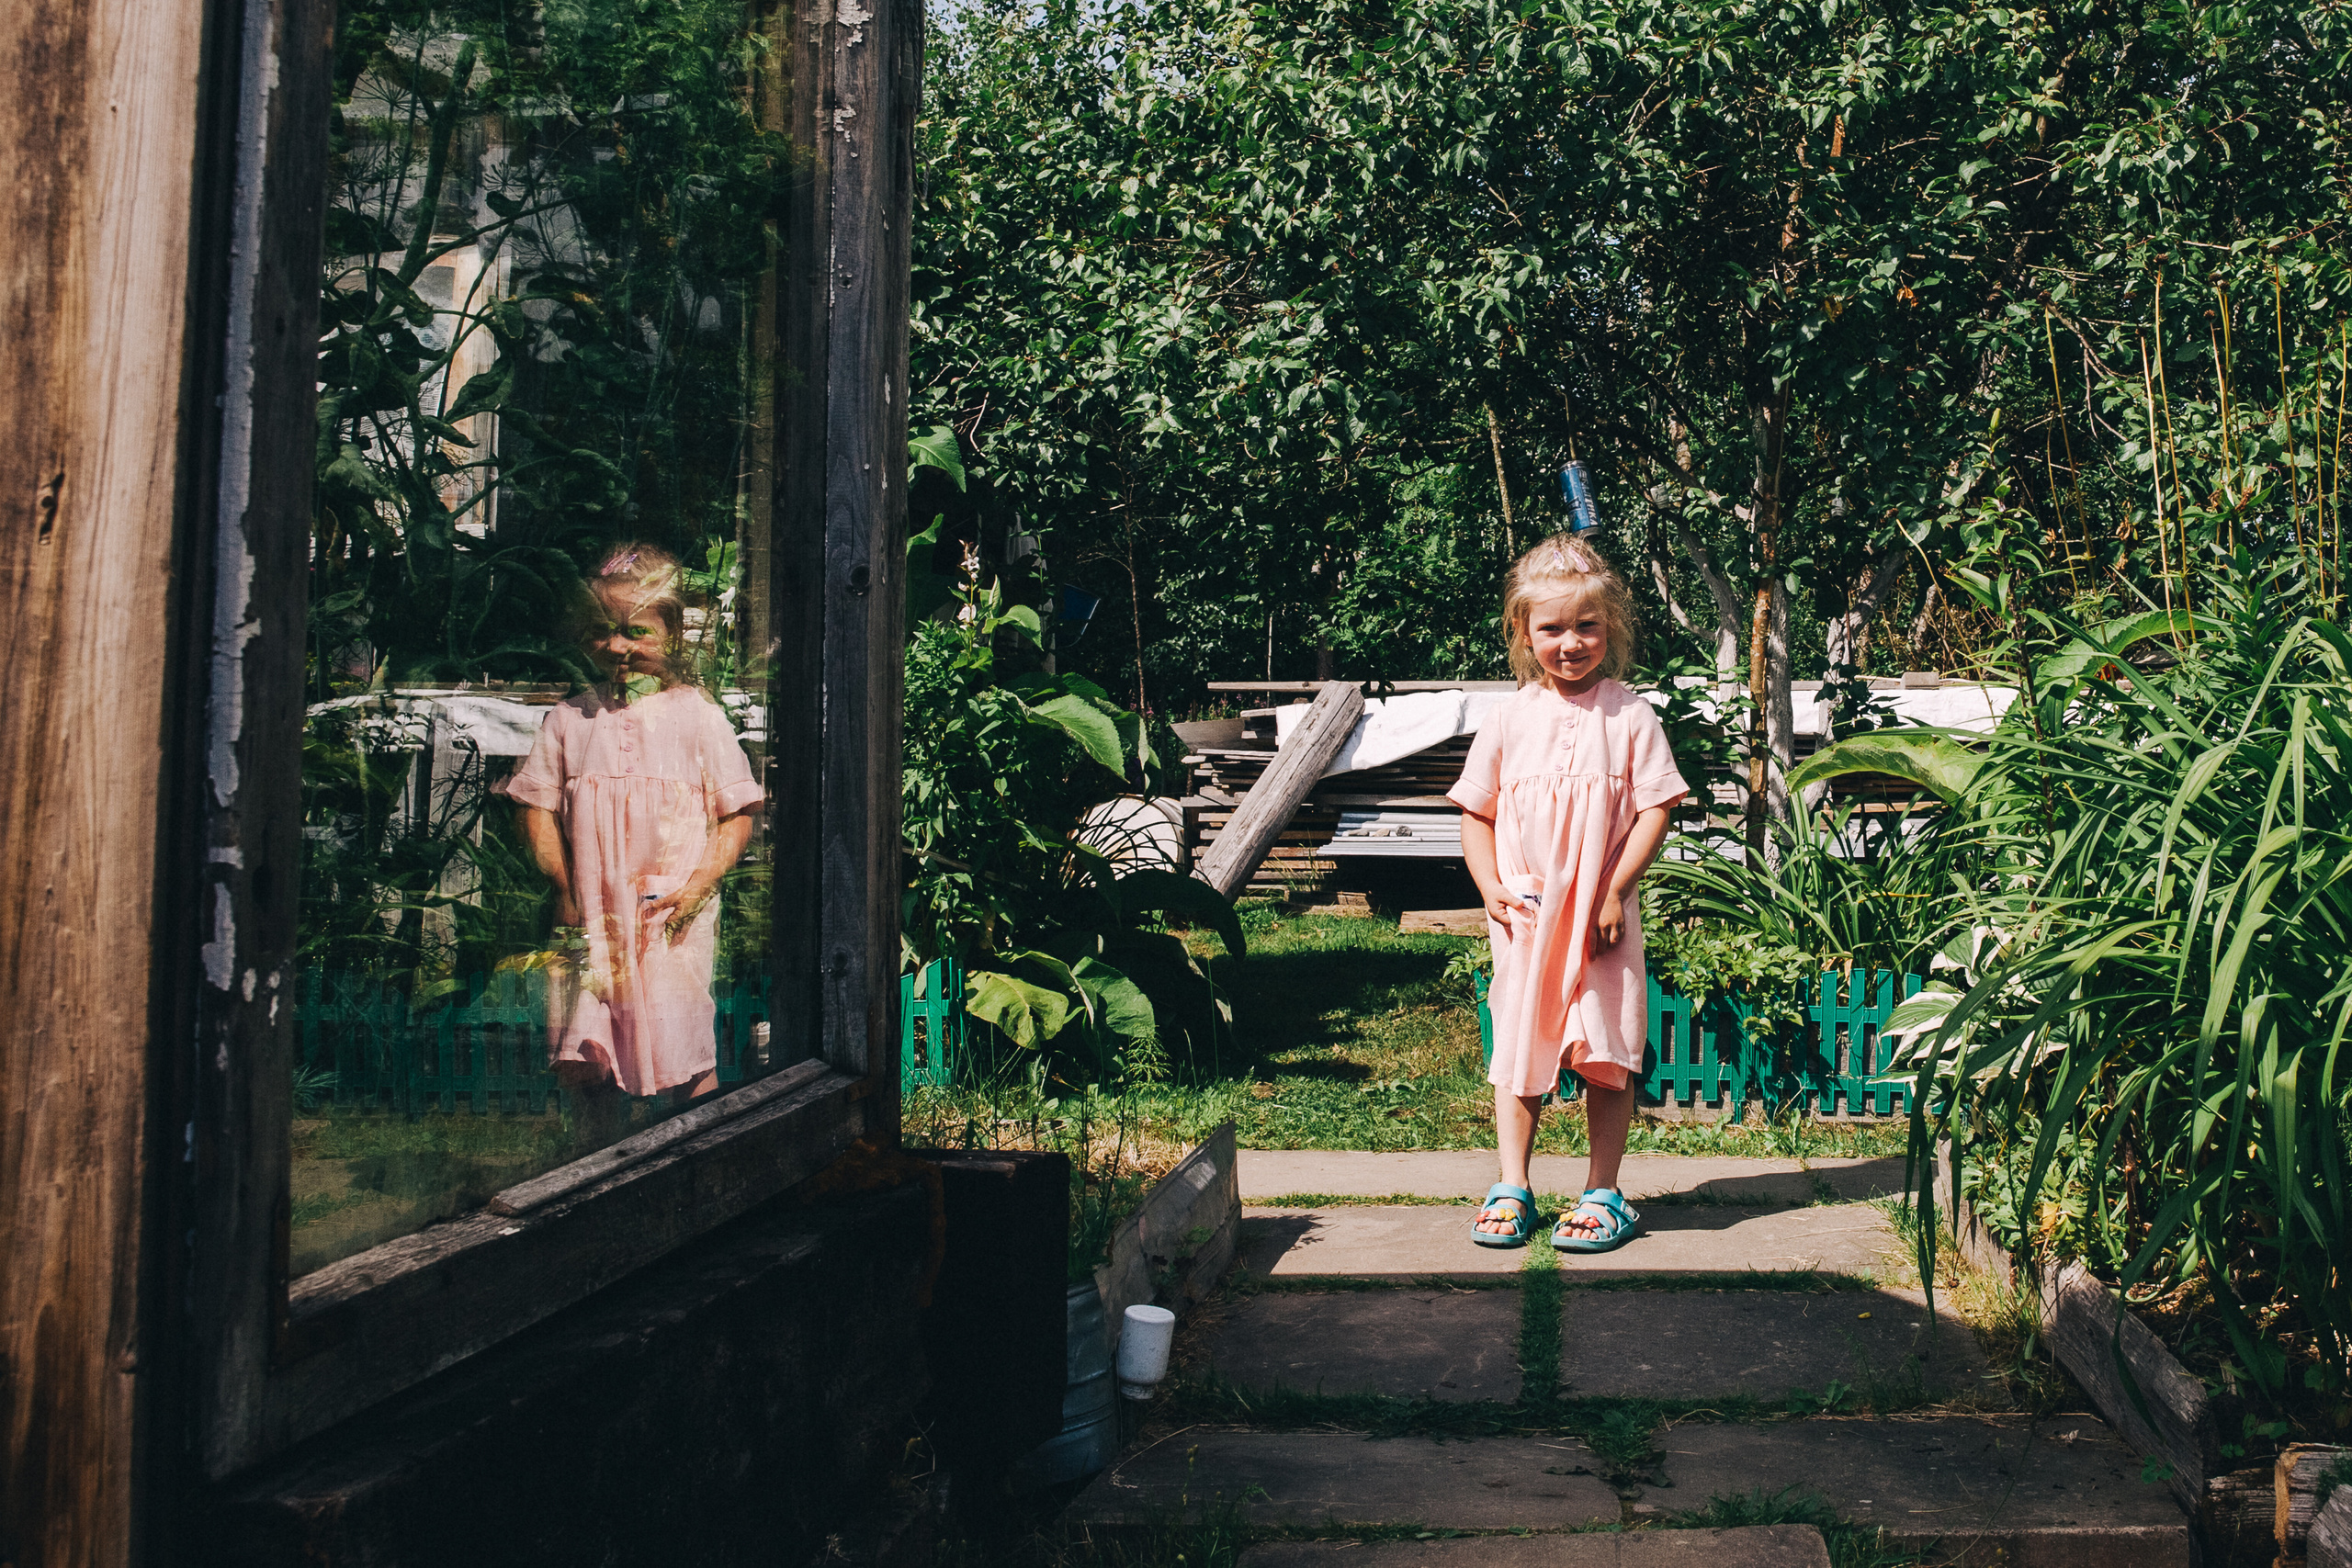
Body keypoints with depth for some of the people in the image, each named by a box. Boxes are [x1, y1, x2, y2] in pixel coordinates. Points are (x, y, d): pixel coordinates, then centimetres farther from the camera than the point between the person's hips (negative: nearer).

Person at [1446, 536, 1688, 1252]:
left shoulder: (1629, 716, -3)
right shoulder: (1509, 718, 2)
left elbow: (1654, 809, -5)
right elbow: (1476, 812, 7)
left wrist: (1615, 892, -12)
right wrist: (1491, 888, -5)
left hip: (1601, 914, -1)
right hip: (1525, 917, 2)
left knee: (1605, 1056, 3)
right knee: (1518, 1053, 7)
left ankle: (1602, 1193, 15)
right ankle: (1512, 1190, 17)